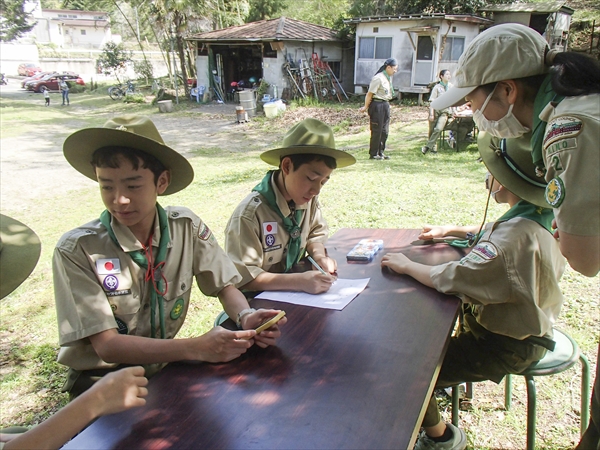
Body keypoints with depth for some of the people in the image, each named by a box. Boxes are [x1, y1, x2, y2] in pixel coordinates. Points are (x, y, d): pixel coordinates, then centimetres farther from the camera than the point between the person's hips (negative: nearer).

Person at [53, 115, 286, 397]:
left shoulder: (187, 228, -10)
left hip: (162, 366, 4)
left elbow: (224, 286, 0)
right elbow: (107, 345, -21)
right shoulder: (77, 250, -19)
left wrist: (245, 317, -23)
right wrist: (196, 348, -34)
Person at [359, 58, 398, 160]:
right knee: (376, 131, -2)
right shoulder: (378, 78, -16)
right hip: (377, 105, -9)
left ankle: (381, 152, 21)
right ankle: (373, 154, 7)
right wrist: (366, 107, -9)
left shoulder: (388, 78, 12)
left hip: (385, 105, 9)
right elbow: (370, 94, -15)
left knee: (385, 130, 11)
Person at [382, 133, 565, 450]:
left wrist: (406, 265, -23)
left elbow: (452, 278, -39)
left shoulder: (517, 236, -35)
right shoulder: (541, 217, -4)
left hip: (506, 346, -10)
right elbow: (493, 235, 17)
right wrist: (452, 230, 8)